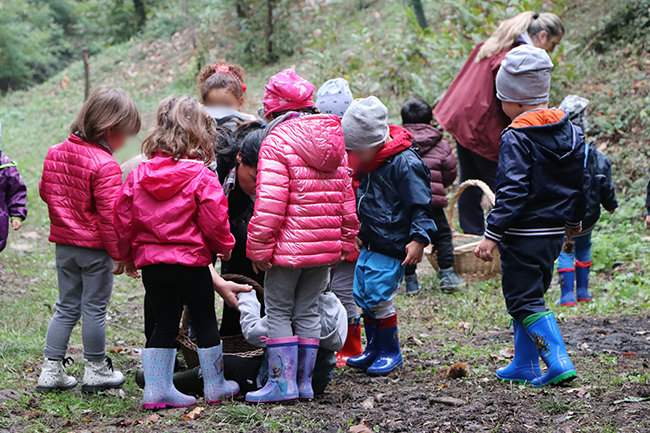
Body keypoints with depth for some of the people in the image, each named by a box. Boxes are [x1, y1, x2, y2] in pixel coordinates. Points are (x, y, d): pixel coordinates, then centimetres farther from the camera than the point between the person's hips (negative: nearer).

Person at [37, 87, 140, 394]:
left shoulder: (55, 153, 2)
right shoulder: (105, 166, -21)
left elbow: (45, 190, 15)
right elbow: (110, 215, -21)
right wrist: (120, 253, -13)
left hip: (63, 244, 7)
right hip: (95, 247, -7)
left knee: (66, 307, 15)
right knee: (94, 308, 5)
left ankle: (52, 371, 14)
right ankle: (96, 371, 17)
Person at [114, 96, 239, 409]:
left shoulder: (138, 174, 3)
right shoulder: (202, 177, -12)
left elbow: (123, 218, 6)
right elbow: (214, 222, -12)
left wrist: (128, 255, 19)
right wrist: (225, 246, 8)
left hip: (150, 262, 4)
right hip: (190, 261, -4)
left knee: (164, 325, 14)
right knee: (205, 321, 11)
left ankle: (156, 389, 11)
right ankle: (215, 386, 21)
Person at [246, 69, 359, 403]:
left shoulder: (277, 140, -10)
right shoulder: (334, 140, 12)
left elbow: (270, 202, -16)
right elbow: (346, 197, 15)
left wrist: (259, 246, -11)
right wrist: (344, 243, 20)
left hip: (290, 244, -6)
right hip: (326, 245, 7)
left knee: (278, 311, 2)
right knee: (308, 310, 13)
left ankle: (285, 383, -1)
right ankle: (305, 381, 14)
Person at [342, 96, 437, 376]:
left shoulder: (404, 163, -19)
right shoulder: (369, 164, 8)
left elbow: (420, 206, -17)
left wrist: (418, 239, -22)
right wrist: (359, 231, 29)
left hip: (392, 247, -9)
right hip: (369, 245, 9)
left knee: (379, 298, -10)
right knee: (361, 296, 10)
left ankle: (390, 351, 7)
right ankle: (374, 348, 25)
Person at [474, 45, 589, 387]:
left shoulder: (516, 138, -16)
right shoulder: (571, 132, 7)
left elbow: (512, 191, -22)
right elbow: (581, 182, 15)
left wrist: (492, 234, -21)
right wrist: (574, 220, 29)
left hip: (523, 235, -8)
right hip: (555, 232, 8)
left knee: (524, 301, -2)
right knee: (530, 296, 18)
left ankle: (558, 362, -13)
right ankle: (524, 366, 22)